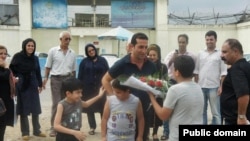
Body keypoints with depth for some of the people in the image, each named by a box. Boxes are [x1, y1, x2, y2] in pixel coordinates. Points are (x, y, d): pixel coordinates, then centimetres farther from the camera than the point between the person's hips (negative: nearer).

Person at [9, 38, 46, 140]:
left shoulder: (35, 58, 6)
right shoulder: (18, 56, -7)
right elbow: (11, 70, -5)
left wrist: (40, 84, 12)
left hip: (33, 85, 4)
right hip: (22, 86, -4)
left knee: (36, 109, 9)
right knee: (24, 109, 3)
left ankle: (37, 130, 23)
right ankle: (25, 132, 15)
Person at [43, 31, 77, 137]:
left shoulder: (72, 53, 7)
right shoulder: (53, 51, -2)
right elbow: (48, 66, 2)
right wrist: (45, 78, -8)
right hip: (56, 79, -3)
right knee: (56, 103, -5)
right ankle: (53, 127, 3)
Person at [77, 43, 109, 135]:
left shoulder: (102, 60, 6)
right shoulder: (84, 61, 4)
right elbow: (80, 76, 4)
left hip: (100, 88, 0)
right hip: (88, 88, 1)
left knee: (103, 107, -1)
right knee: (89, 108, 8)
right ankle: (92, 127, 19)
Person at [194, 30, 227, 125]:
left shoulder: (220, 54, -1)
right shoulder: (200, 54, 9)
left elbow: (223, 73, -3)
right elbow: (196, 71, 11)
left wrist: (221, 86, -10)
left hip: (214, 87, -4)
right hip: (201, 87, 4)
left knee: (216, 112, 4)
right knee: (201, 111, 13)